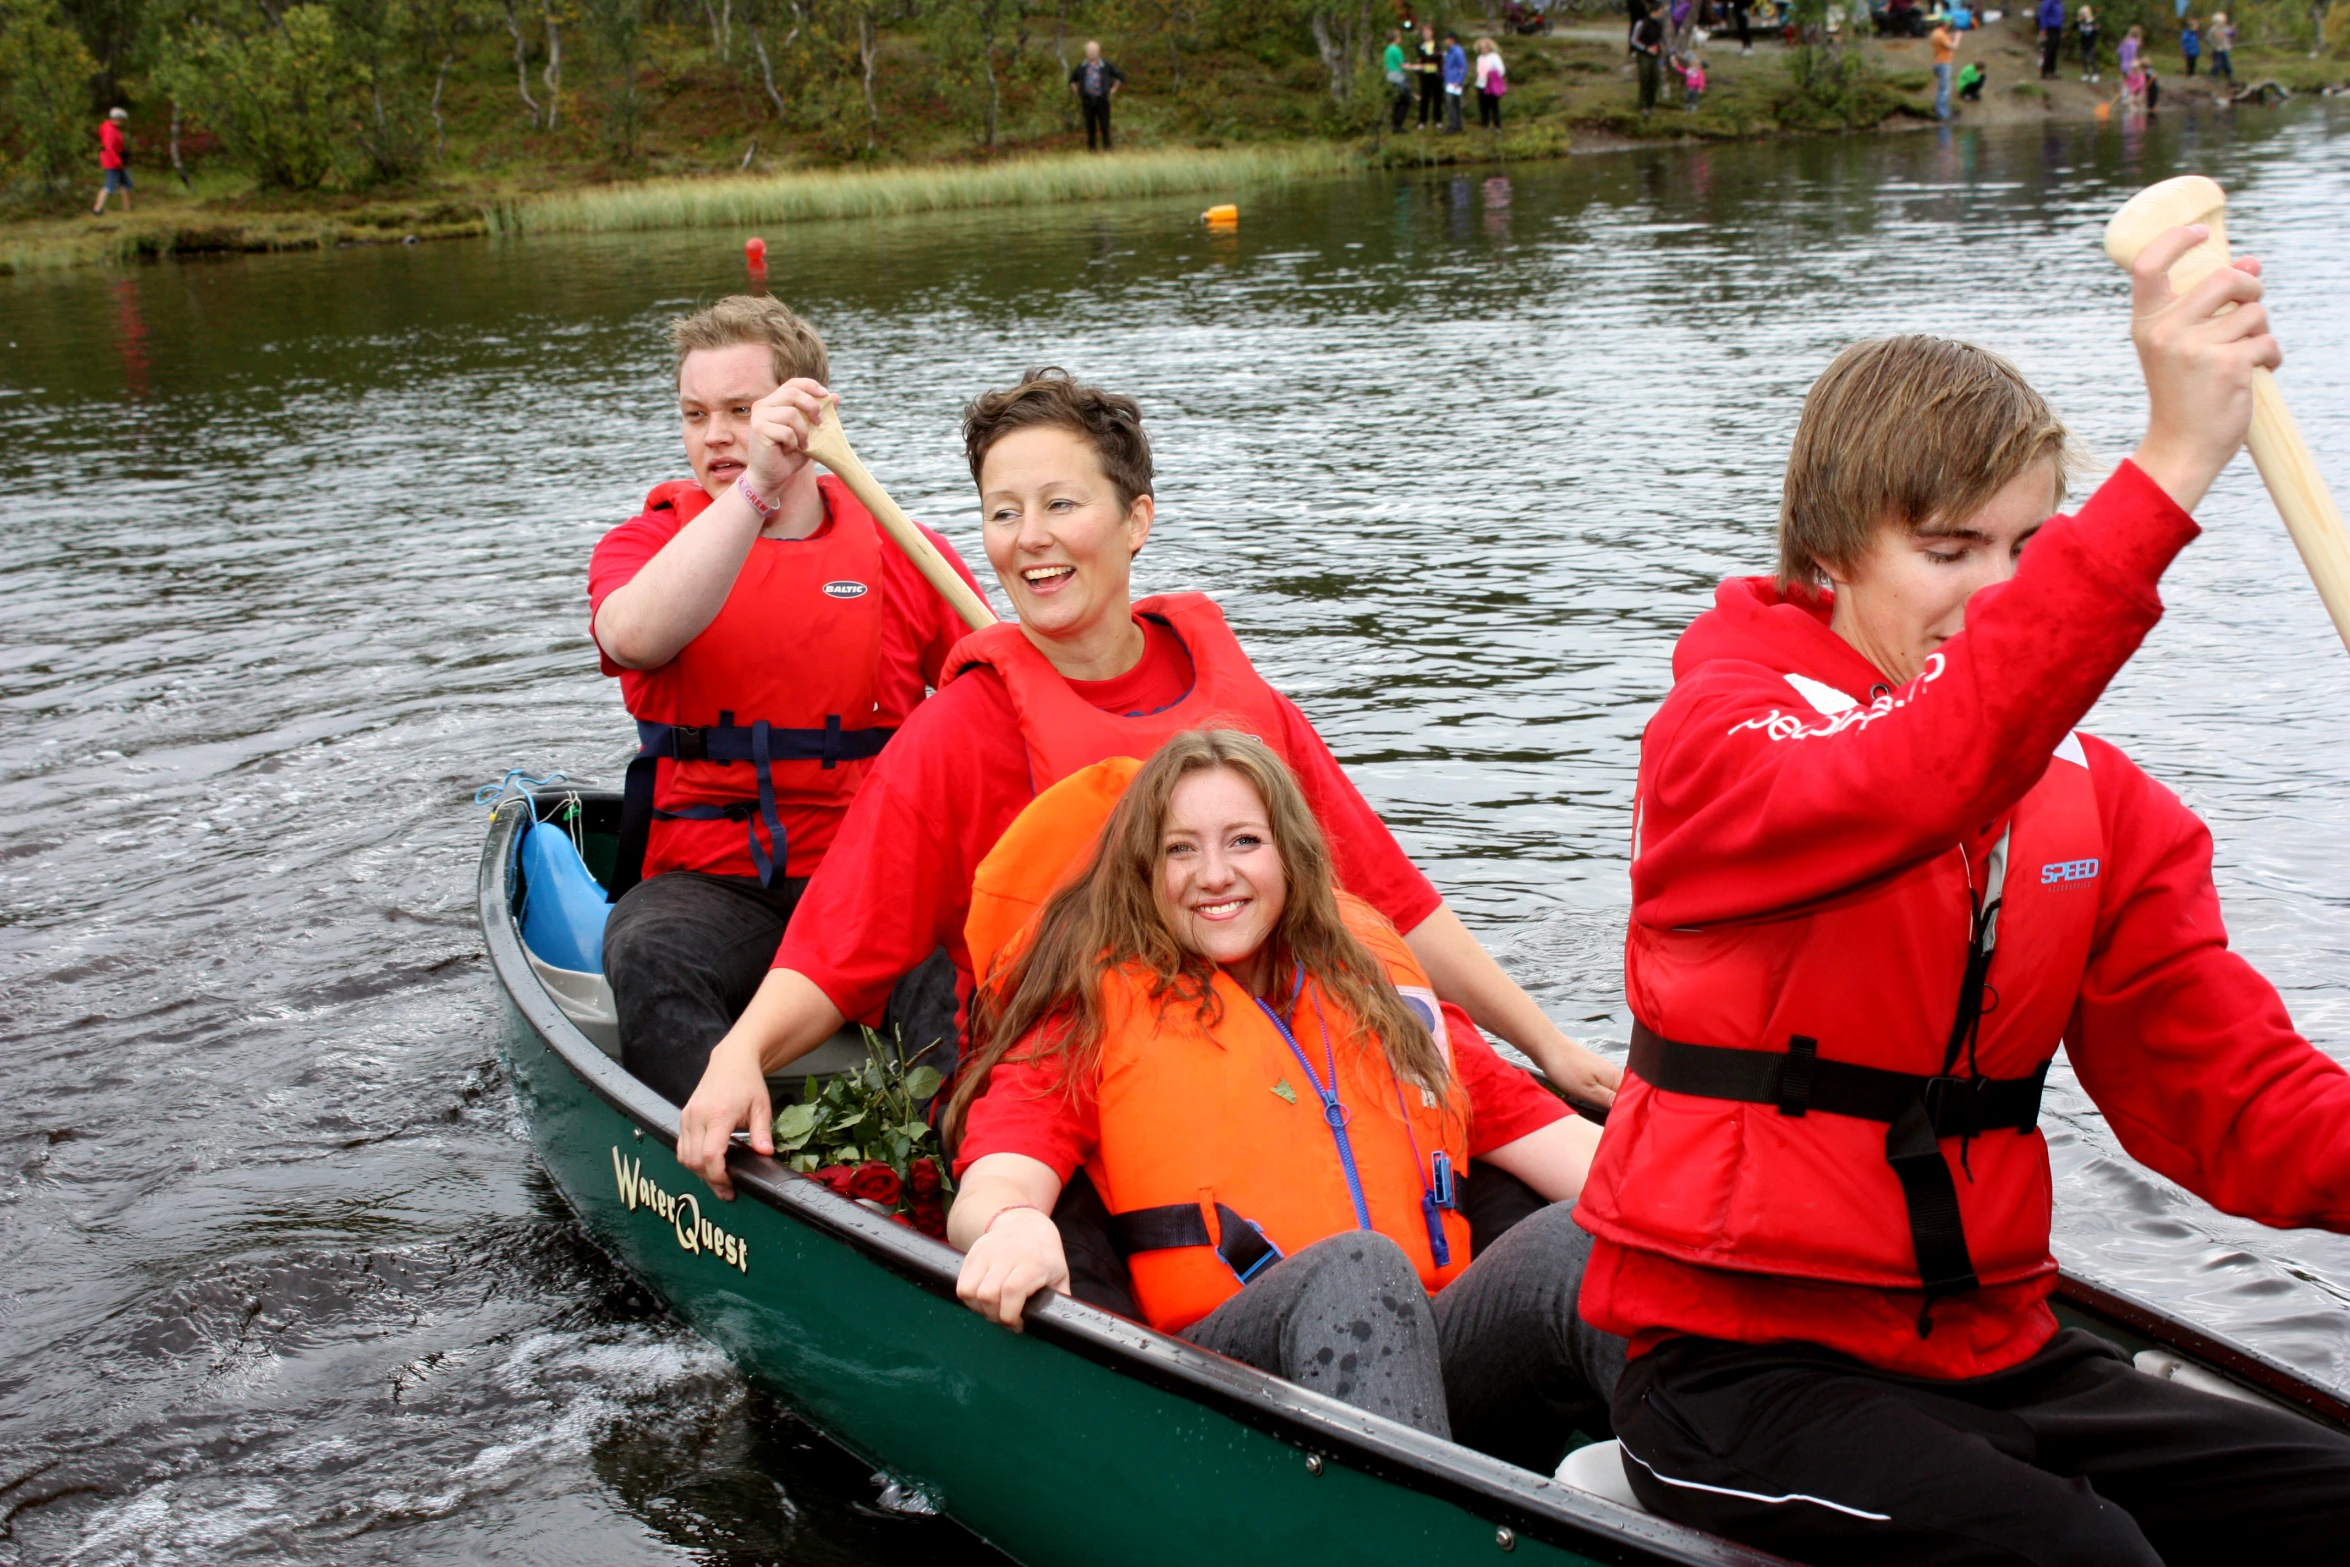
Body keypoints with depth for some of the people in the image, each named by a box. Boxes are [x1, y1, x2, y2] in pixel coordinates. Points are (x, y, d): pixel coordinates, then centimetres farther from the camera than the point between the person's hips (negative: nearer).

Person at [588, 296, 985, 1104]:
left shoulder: (904, 554, 10)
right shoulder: (651, 541, 9)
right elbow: (633, 637, -18)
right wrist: (755, 488, -27)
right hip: (707, 883, 0)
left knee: (954, 964, -34)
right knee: (648, 956, -34)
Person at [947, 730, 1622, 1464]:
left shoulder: (1383, 991, 24)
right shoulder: (1091, 1017, 13)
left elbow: (1565, 1149, 18)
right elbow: (991, 1188, -4)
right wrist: (1011, 1225, -29)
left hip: (1433, 1354, 4)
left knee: (1578, 1240, -24)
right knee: (1351, 1267, -34)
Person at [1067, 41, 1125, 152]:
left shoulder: (1106, 66, 4)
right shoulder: (1081, 66, 9)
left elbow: (1120, 76, 12)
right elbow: (1072, 80, 23)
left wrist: (1113, 90, 7)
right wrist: (1078, 92, 12)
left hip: (1102, 100, -1)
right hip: (1087, 100, 1)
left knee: (1104, 126, -5)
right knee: (1090, 127, 1)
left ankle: (1106, 148, -1)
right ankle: (1091, 149, 6)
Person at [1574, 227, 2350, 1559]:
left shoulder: (2098, 798, 10)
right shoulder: (1720, 735, -10)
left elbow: (2223, 1082, 1)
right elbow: (1915, 784, -33)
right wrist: (2165, 477, -40)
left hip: (1990, 1349, 6)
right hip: (1741, 1365, -6)